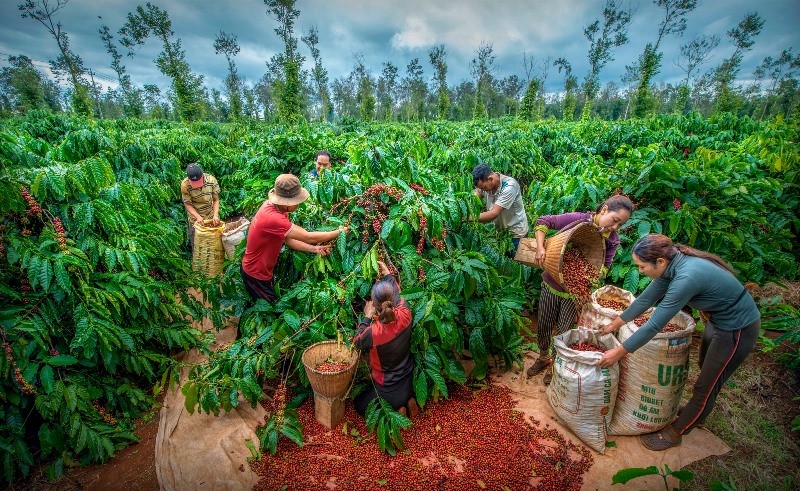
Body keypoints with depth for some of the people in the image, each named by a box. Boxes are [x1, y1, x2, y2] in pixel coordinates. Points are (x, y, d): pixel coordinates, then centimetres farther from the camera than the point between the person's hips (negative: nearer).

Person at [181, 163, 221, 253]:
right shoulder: (185, 185, -20)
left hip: (211, 217, 1)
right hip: (195, 219, -1)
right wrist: (198, 217, -29)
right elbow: (187, 204, -13)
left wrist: (215, 215, -24)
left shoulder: (211, 180, -17)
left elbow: (216, 200, -10)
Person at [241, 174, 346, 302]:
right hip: (256, 275, -8)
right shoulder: (272, 218, -37)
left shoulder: (278, 207, -7)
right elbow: (308, 237, -33)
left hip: (264, 270, 8)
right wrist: (340, 232, -23)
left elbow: (288, 240, -3)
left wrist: (315, 249, -14)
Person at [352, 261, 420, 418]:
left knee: (359, 404, 21)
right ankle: (408, 401, 12)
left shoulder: (374, 332, -35)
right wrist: (387, 274, 11)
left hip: (388, 388, -5)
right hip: (409, 381, 6)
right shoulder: (405, 314, -23)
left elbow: (357, 341, -10)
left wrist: (367, 317, -6)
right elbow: (398, 293, 1)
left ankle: (395, 411, 4)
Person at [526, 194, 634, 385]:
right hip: (551, 284, -1)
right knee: (543, 325, 15)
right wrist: (540, 248, -30)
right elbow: (542, 222, -16)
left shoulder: (612, 240, -7)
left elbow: (604, 267, -7)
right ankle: (543, 357, 43)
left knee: (564, 331, 10)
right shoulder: (578, 219, -17)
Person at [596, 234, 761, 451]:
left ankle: (674, 434, 24)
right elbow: (646, 298, 0)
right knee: (706, 371, 27)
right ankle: (698, 412, 51)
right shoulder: (672, 264, -11)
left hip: (737, 331, -8)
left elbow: (655, 324, -33)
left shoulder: (686, 278, -37)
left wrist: (619, 352, -25)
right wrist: (615, 324, 6)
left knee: (706, 386, 7)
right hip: (719, 321, 9)